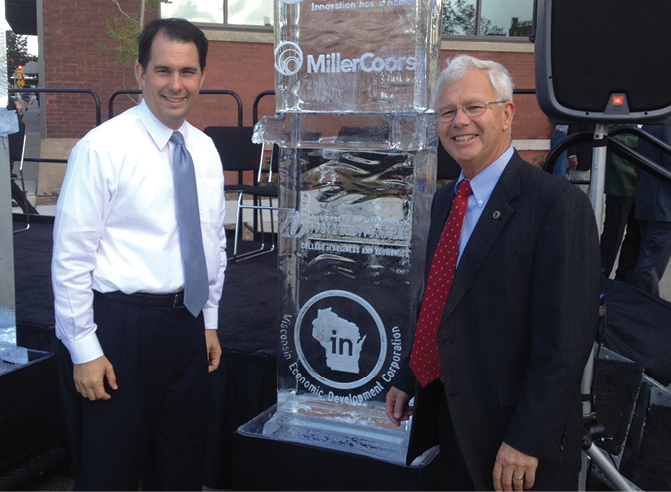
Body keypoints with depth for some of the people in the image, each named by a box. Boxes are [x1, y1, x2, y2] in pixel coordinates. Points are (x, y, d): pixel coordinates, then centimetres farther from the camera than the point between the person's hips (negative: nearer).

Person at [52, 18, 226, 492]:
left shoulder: (205, 150, 6)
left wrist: (209, 322, 14)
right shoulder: (102, 147, -12)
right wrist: (84, 350, -12)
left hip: (189, 324, 6)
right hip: (124, 324, -5)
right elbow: (72, 256, -12)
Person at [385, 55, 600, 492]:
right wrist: (408, 380, 11)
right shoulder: (445, 199, 7)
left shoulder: (559, 204, -19)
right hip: (450, 418, 7)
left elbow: (566, 337, -21)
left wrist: (528, 441, -21)